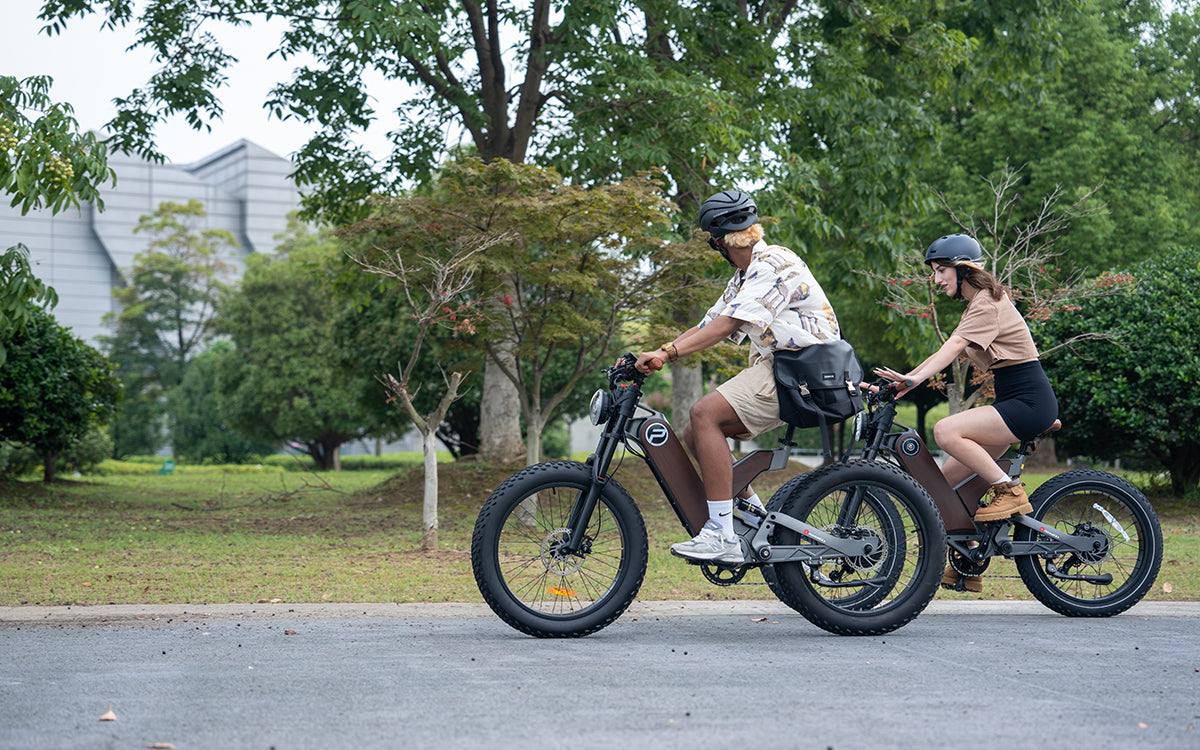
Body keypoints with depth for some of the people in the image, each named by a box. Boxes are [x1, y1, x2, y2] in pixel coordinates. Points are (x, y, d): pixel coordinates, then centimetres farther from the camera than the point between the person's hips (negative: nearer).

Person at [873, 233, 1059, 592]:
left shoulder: (987, 305, -12)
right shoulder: (978, 304, 19)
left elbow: (953, 348, -28)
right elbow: (948, 352, 16)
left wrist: (914, 379, -41)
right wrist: (899, 380, 7)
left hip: (1029, 402, -10)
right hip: (1013, 401, 10)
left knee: (946, 431, -28)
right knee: (945, 480, 3)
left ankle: (1010, 491, -15)